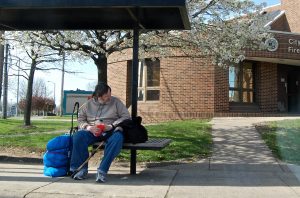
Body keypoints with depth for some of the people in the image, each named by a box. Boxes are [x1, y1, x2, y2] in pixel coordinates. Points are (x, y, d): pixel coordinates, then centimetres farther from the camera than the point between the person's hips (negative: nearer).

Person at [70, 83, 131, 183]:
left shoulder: (116, 101, 8)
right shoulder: (88, 104, 12)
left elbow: (126, 116, 1)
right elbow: (80, 120, 10)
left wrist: (111, 126, -13)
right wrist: (88, 127, -13)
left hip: (111, 131, -1)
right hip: (92, 131, 2)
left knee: (117, 138, -37)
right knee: (78, 136, -30)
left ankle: (102, 170, -34)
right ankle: (82, 169, -20)